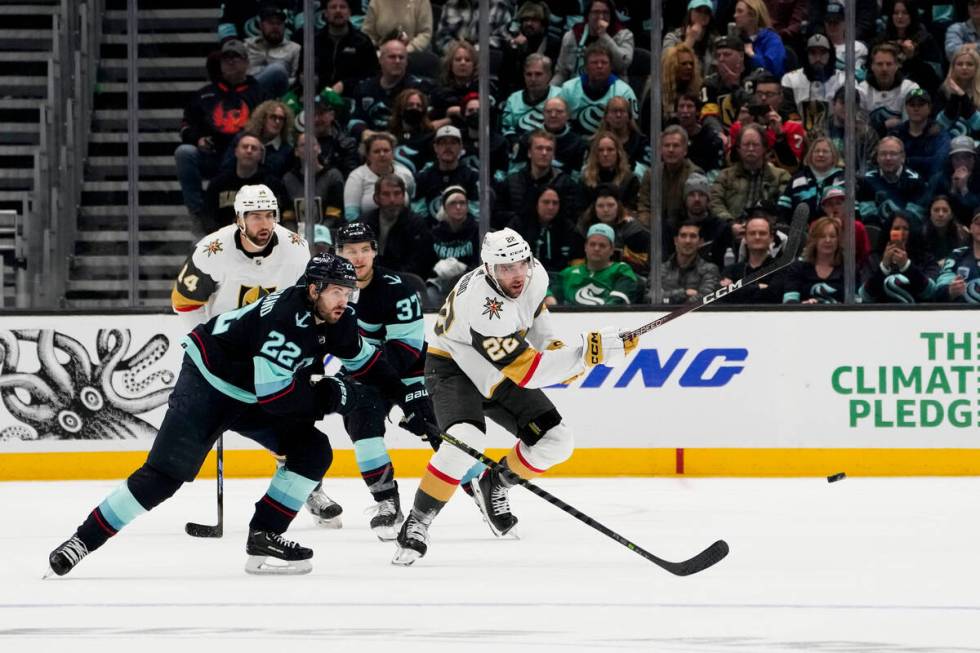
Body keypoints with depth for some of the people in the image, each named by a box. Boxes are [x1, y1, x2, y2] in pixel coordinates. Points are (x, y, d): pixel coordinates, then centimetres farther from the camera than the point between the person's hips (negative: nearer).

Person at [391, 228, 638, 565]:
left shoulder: (535, 275, -15)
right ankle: (417, 522, -21)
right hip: (453, 368, -7)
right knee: (466, 439, -34)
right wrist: (584, 352, -42)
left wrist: (554, 348, -1)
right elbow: (527, 371, -38)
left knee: (556, 441, -2)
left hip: (498, 373, 7)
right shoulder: (481, 306, -38)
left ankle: (494, 484, 22)